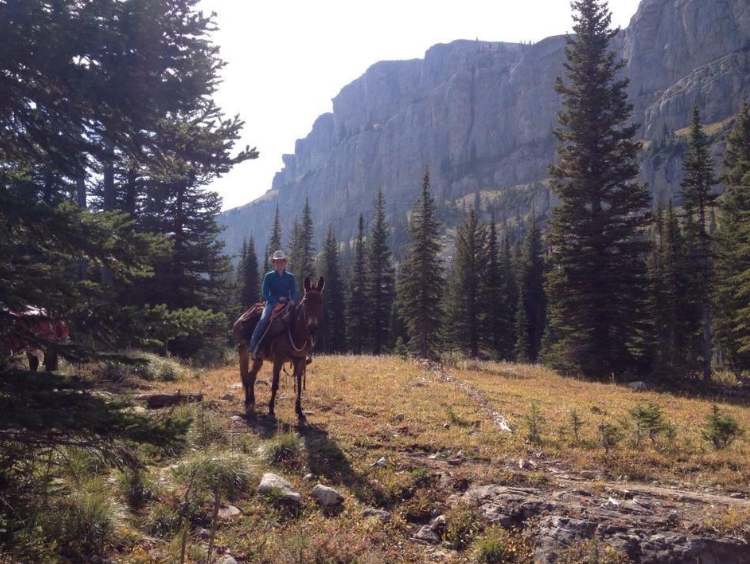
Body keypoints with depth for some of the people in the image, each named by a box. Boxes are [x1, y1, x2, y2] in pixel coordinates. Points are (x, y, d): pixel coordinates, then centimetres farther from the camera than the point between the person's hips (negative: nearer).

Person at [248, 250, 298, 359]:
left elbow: (294, 293, 4)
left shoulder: (290, 277, 10)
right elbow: (265, 294, -2)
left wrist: (292, 300, -20)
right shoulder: (269, 276, 4)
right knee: (263, 320, -28)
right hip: (272, 303, -2)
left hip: (287, 304, 2)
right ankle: (253, 348, -28)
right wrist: (276, 302, -18)